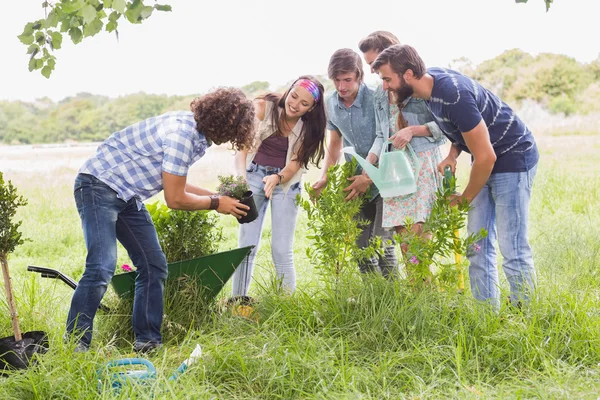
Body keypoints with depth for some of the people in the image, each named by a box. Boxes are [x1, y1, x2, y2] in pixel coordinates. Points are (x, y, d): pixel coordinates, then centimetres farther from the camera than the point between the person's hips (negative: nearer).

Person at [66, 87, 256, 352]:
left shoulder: (196, 133, 7)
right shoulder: (182, 133, -25)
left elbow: (174, 184, 18)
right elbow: (175, 199, -19)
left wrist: (216, 195, 13)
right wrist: (215, 203, -5)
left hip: (128, 196, 10)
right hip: (99, 185, -10)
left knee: (154, 266, 7)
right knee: (102, 267, -21)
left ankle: (147, 342, 12)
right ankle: (75, 345, -14)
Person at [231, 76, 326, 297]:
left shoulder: (308, 127, -8)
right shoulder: (263, 107, -14)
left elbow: (295, 163, -12)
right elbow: (243, 147, -17)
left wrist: (277, 178, -34)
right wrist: (241, 176, -35)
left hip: (286, 181, 0)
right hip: (254, 176, 0)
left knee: (282, 250, -5)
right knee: (247, 245, -2)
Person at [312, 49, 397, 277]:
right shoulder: (331, 104, 0)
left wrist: (369, 178, -24)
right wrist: (325, 179, 0)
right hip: (357, 180, 6)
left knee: (382, 243, -13)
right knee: (361, 246, 8)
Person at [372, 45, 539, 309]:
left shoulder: (454, 96, -30)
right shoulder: (429, 80, -3)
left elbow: (486, 157, -26)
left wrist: (466, 198, -11)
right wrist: (453, 154, -3)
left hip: (512, 159, -9)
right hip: (487, 162, 9)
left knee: (512, 249, -9)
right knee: (477, 245, 7)